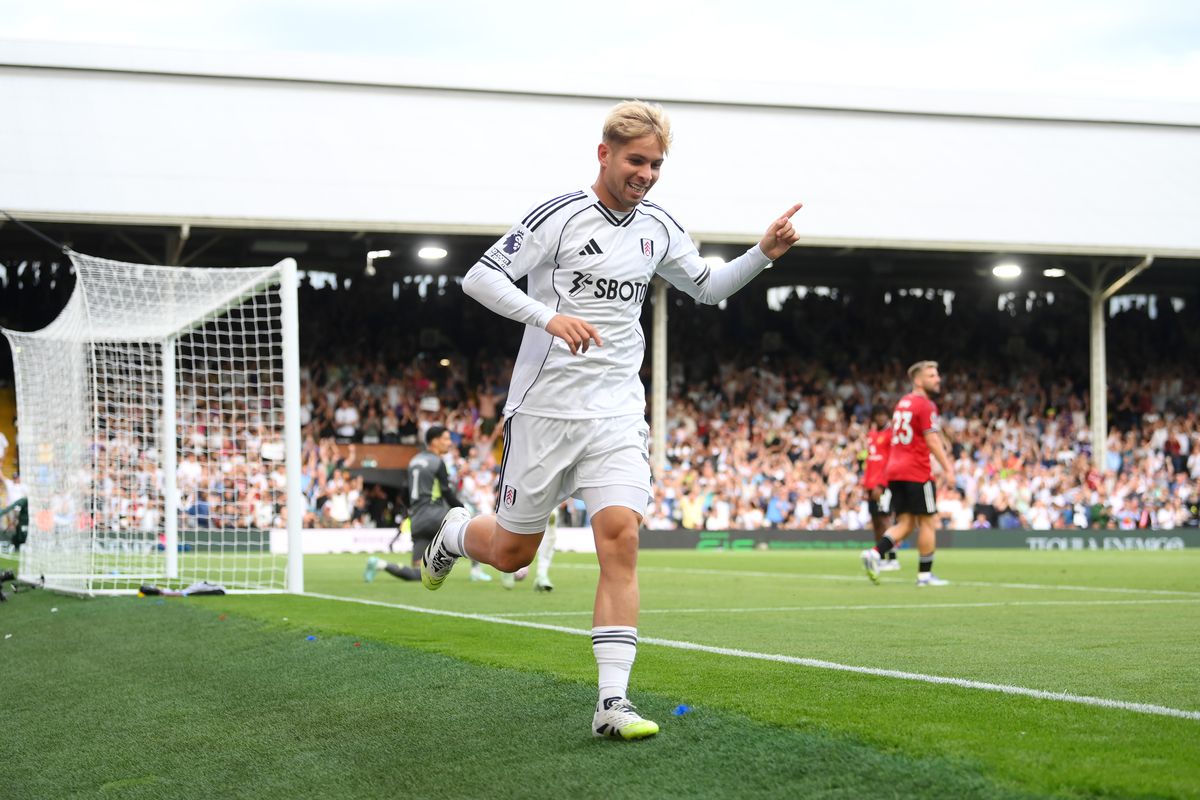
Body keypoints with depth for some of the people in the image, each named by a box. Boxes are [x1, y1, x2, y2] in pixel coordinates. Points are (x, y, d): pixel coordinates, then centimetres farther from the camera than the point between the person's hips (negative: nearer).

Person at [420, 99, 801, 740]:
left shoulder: (658, 229, 7)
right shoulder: (559, 217, -10)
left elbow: (708, 288, 23)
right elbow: (479, 278, -15)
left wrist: (763, 254, 6)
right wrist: (550, 316, -29)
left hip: (617, 413, 4)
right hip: (543, 409, -3)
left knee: (619, 538, -15)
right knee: (512, 551, 6)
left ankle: (612, 702, -15)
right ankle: (454, 534, 44)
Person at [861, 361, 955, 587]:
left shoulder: (903, 403, 17)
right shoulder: (925, 405, -9)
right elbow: (932, 440, -15)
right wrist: (947, 468, -14)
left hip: (895, 471, 8)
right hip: (917, 471, -8)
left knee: (906, 524, 8)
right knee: (927, 522, 2)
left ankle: (875, 553, -12)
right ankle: (925, 574, 4)